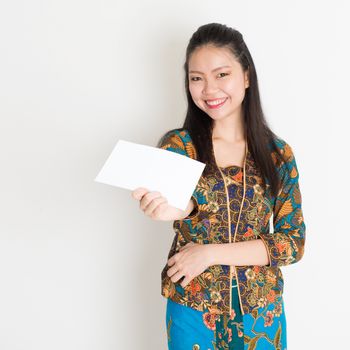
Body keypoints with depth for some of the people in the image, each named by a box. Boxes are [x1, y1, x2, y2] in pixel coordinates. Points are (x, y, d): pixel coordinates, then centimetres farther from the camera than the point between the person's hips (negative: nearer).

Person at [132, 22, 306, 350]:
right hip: (191, 306, 0)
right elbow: (183, 201, -25)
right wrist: (176, 206, -49)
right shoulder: (176, 144, -6)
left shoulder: (278, 153, -4)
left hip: (260, 308, 1)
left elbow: (293, 242, -6)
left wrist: (211, 253, -16)